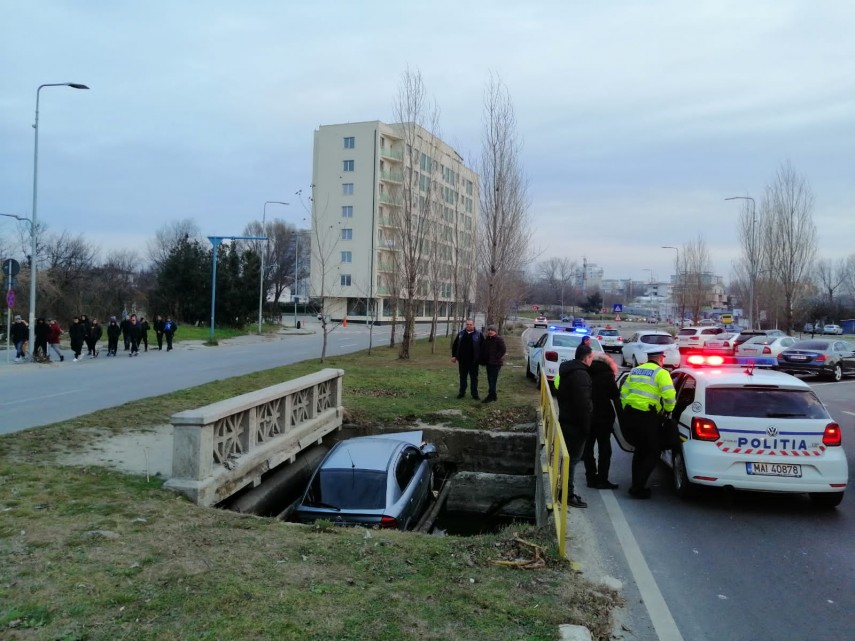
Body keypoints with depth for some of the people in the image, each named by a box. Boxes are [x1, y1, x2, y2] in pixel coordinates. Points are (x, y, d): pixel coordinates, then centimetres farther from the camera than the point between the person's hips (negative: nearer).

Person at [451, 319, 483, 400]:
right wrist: (454, 356, 4)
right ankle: (462, 392, 22)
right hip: (462, 360, 3)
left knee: (474, 378, 5)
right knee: (463, 377, 12)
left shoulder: (478, 334, -3)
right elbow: (455, 345, 9)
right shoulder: (461, 334, 5)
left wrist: (481, 358, -3)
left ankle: (474, 394, 13)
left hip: (473, 361, -2)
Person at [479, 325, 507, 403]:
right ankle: (493, 396, 19)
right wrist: (483, 360, 9)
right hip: (488, 363, 8)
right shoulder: (486, 340, 15)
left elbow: (503, 350, -14)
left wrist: (496, 358, -16)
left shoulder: (499, 339, -8)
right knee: (490, 380, 11)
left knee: (492, 380, -10)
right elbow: (483, 350, 20)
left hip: (495, 363, -8)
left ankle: (490, 397, -10)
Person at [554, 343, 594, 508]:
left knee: (569, 457, 17)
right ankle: (568, 495, 1)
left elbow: (560, 394, 22)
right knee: (573, 458, -4)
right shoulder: (581, 374, -20)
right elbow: (583, 403, -24)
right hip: (575, 424, -10)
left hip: (566, 420, 10)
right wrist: (586, 426, -19)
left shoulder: (566, 371, 13)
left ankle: (566, 491, 25)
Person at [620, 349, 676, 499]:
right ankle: (638, 488, 1)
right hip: (647, 418, -7)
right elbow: (670, 395, -17)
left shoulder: (635, 370, 15)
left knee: (640, 450, 22)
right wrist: (668, 409, 2)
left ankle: (637, 485, 25)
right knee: (652, 454, 6)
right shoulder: (661, 373, -5)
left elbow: (623, 392, 15)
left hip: (629, 415, 7)